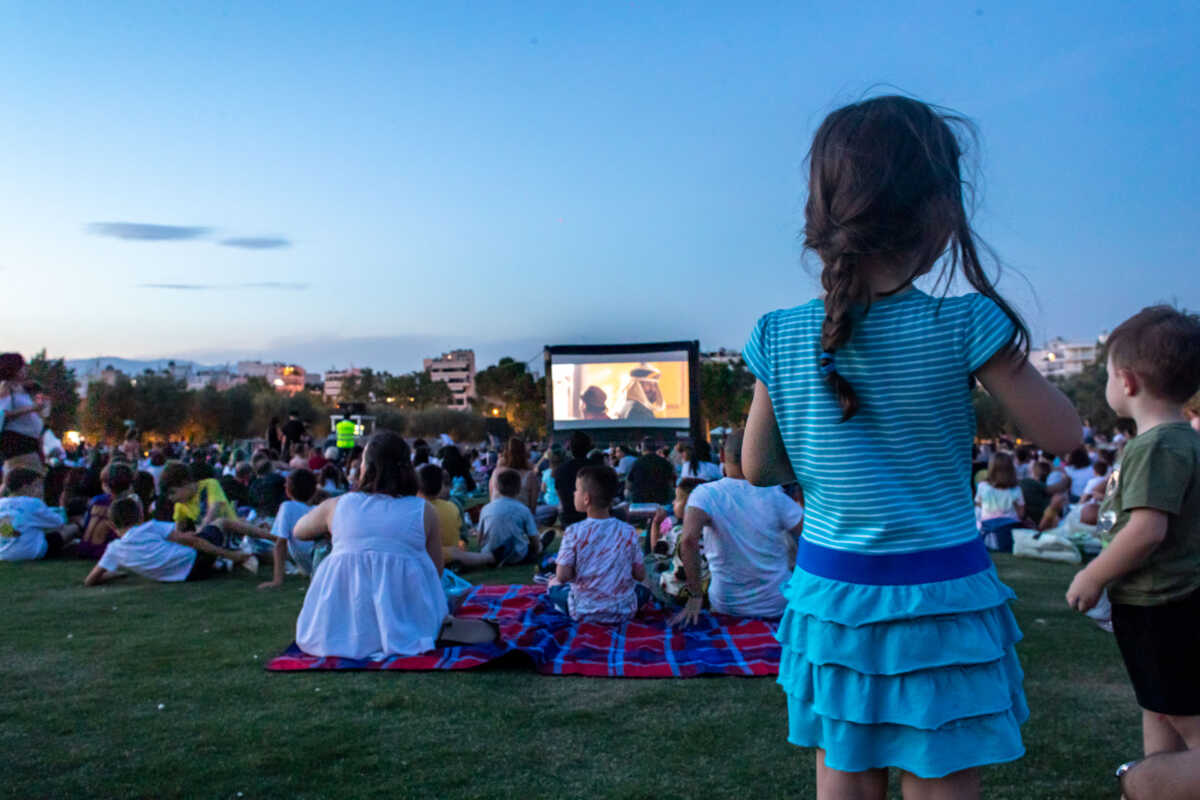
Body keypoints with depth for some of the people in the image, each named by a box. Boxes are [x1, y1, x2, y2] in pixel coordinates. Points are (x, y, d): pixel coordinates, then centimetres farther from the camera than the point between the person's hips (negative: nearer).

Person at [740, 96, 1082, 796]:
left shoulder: (780, 337, -6)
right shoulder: (964, 326, -15)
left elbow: (759, 469, 3)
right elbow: (1063, 435, -4)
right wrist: (1004, 344, 7)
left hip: (829, 596, 3)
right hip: (940, 605, -3)